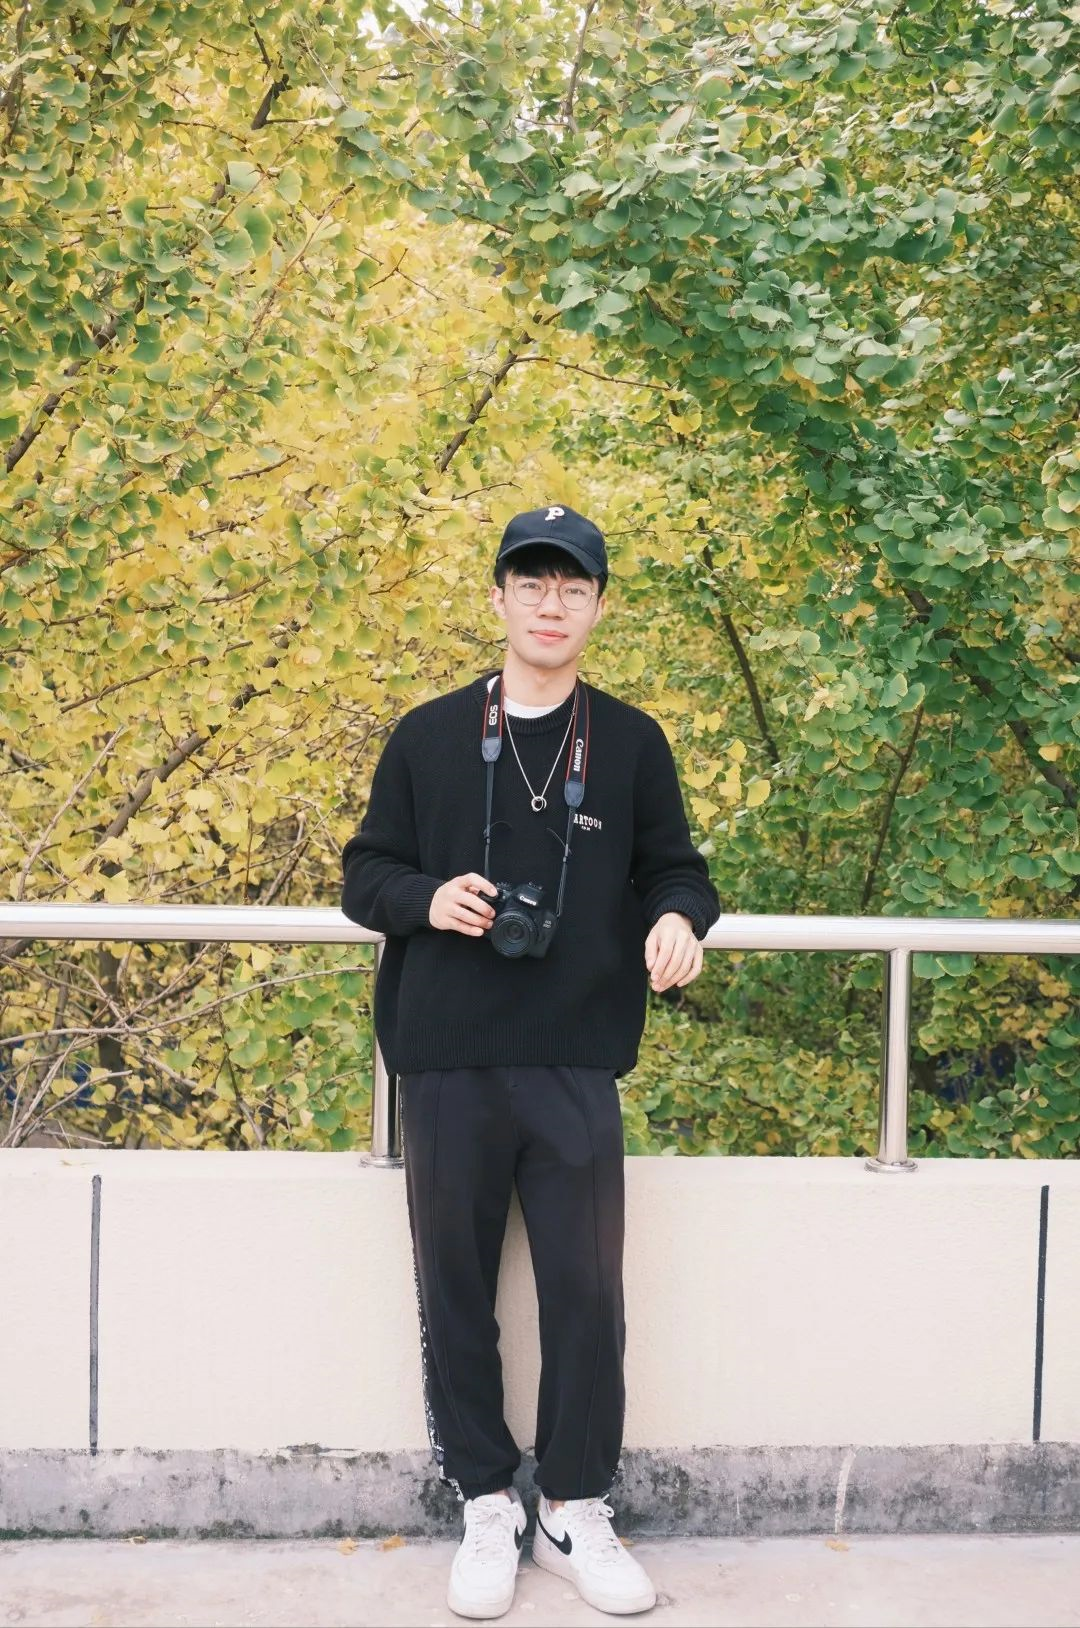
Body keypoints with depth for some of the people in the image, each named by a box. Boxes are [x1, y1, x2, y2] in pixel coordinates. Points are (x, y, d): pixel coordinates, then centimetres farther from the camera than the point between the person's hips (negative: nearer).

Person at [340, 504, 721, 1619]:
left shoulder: (632, 744, 7)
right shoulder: (427, 738, 7)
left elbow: (673, 866, 12)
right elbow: (365, 872, 10)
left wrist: (678, 917, -11)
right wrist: (428, 899, -11)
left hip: (577, 1066, 0)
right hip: (446, 1065, 0)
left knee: (587, 1293, 2)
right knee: (455, 1292, 7)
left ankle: (576, 1510, 19)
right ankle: (485, 1506, 22)